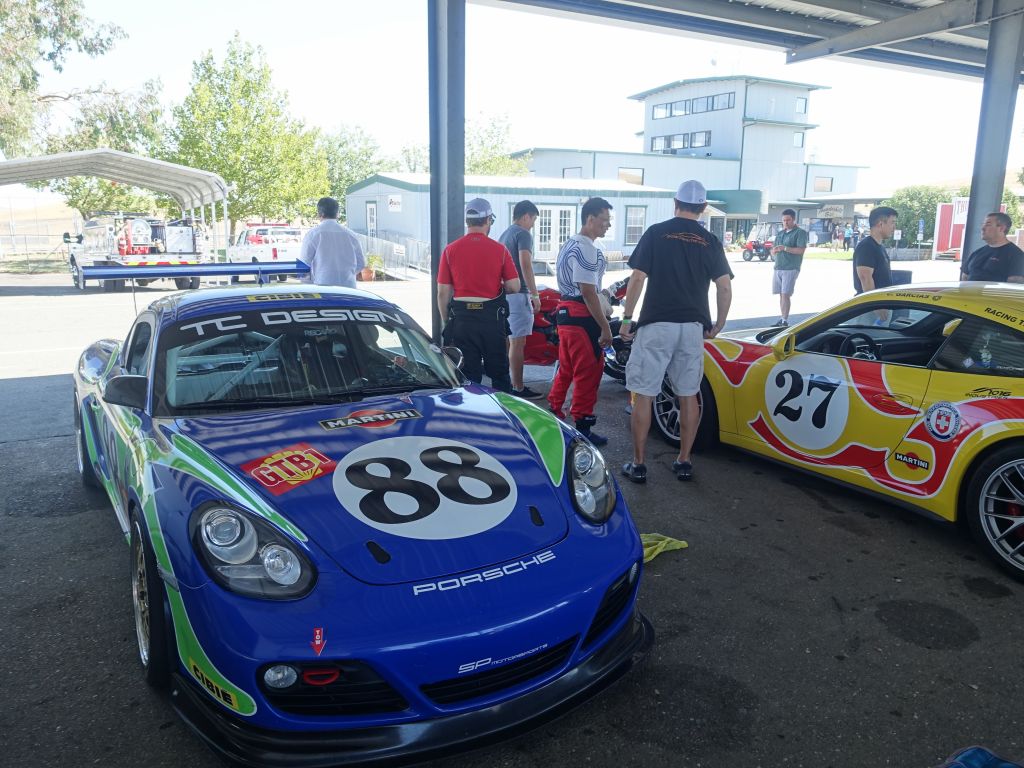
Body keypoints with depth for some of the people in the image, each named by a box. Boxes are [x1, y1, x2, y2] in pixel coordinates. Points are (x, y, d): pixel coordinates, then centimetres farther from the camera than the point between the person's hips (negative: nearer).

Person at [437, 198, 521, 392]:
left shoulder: (450, 250, -1)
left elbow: (443, 292, -1)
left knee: (468, 375, 7)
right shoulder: (499, 249, -3)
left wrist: (446, 322, 10)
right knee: (499, 372, 13)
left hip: (461, 318, 0)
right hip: (492, 318, 0)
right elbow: (514, 287, -4)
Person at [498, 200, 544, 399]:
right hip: (518, 294, -9)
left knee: (507, 342, 14)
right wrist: (535, 295, -17)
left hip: (503, 293, 9)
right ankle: (518, 388, -4)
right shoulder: (523, 234, -9)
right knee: (518, 343, -7)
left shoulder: (504, 235, 20)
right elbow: (525, 265, -19)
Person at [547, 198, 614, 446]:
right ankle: (582, 427, 1)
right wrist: (605, 326, -18)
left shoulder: (568, 245, 16)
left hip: (565, 312, 10)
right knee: (588, 372, -3)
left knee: (566, 368, 19)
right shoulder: (587, 249, -16)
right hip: (582, 316, -10)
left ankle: (553, 413, 28)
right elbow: (588, 292, -20)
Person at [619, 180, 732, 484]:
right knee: (688, 396, 13)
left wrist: (626, 318, 1)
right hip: (693, 327, 3)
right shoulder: (710, 241, 7)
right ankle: (684, 462, 19)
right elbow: (725, 288, 2)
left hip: (656, 325, -3)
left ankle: (638, 464, 6)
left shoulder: (656, 233, -1)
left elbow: (637, 279, -6)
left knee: (643, 396, 3)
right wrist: (719, 325, 15)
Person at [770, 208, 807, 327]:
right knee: (781, 294, 8)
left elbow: (801, 250, -13)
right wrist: (775, 250, -5)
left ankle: (785, 321, -11)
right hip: (778, 268, 6)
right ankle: (782, 318, 14)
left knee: (786, 295, -12)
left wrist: (785, 248, -22)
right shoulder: (780, 233, 19)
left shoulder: (800, 233, -2)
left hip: (791, 268, -6)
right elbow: (773, 252, 20)